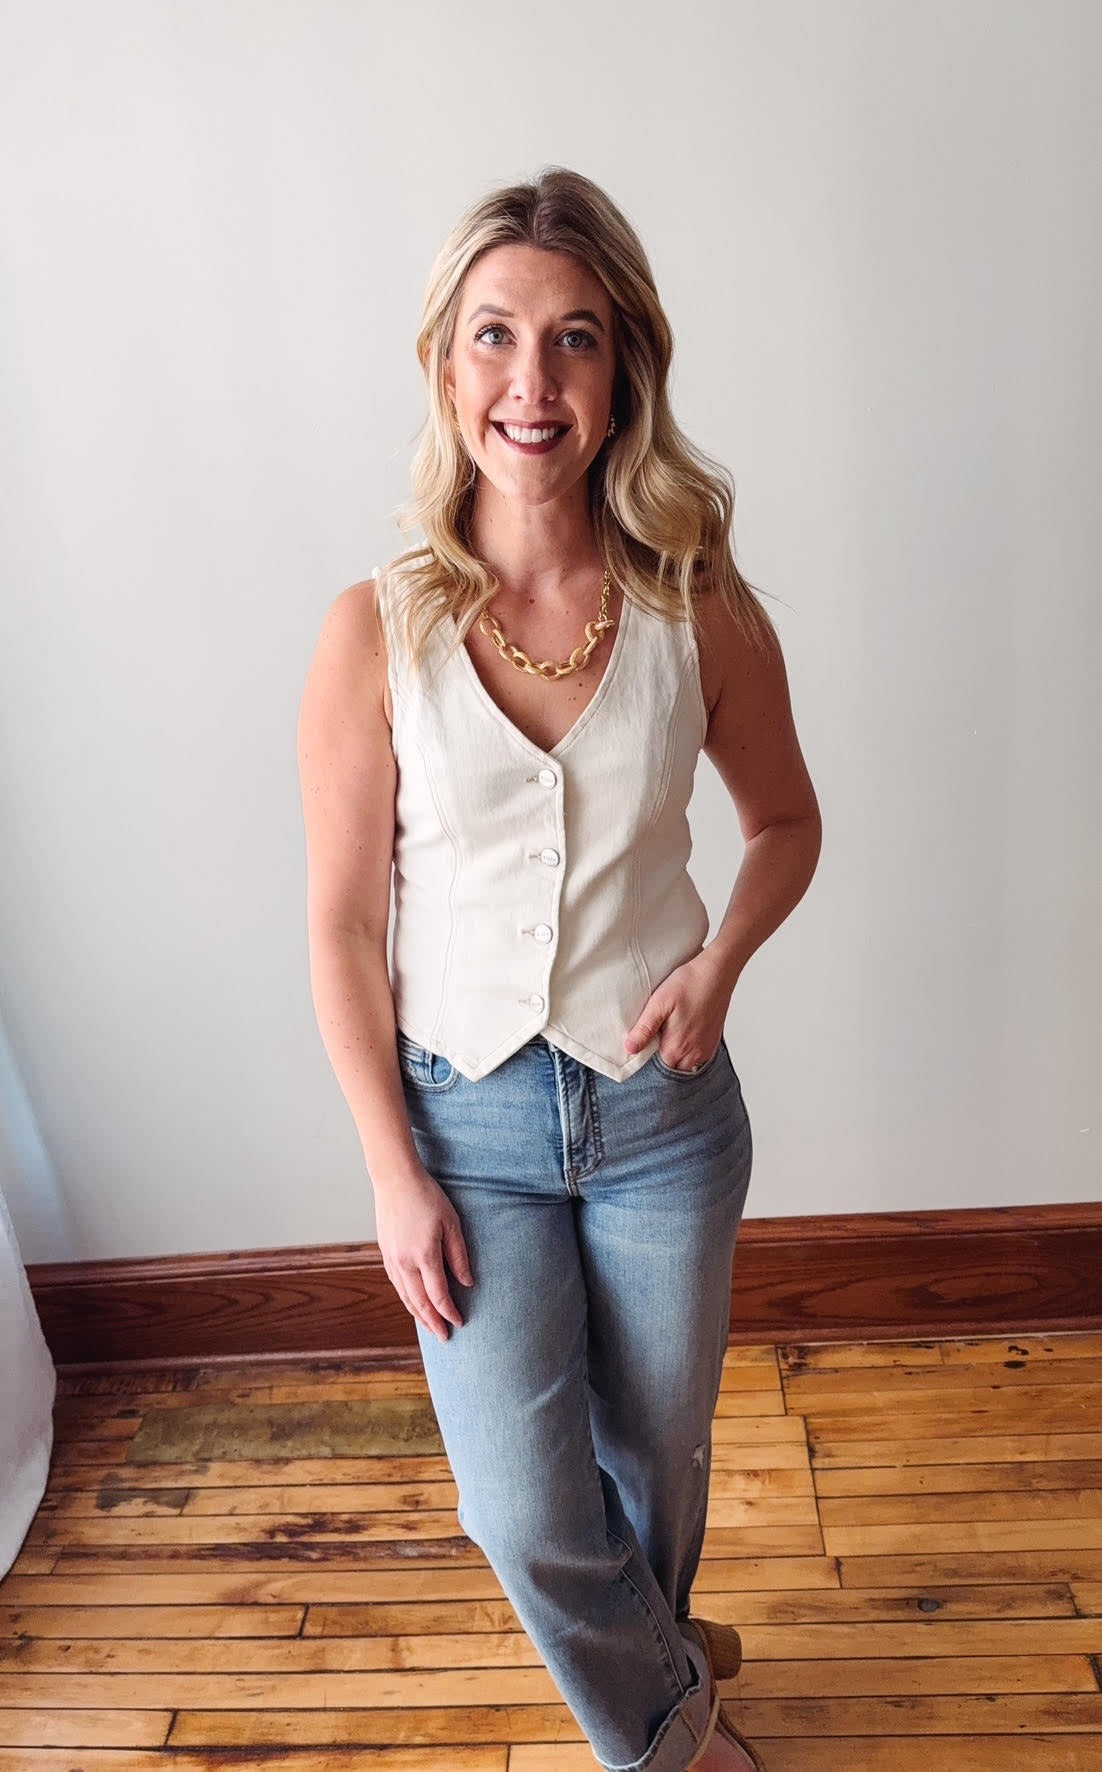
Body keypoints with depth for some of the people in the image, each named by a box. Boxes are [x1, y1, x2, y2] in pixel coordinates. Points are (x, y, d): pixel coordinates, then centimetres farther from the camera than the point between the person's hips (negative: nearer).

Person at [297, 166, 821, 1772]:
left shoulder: (701, 610, -10)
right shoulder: (376, 633, -13)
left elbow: (785, 821, 6)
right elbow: (343, 927, -7)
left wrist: (720, 962, -13)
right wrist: (395, 1177, -6)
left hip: (662, 1105, 1)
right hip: (468, 1112, 0)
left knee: (656, 1454, 21)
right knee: (525, 1514, 7)